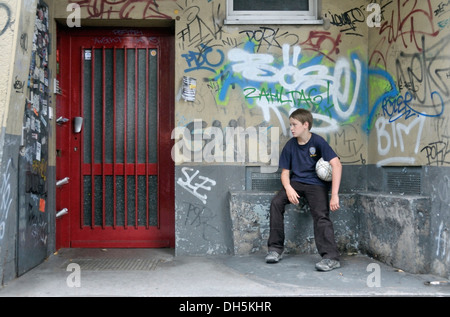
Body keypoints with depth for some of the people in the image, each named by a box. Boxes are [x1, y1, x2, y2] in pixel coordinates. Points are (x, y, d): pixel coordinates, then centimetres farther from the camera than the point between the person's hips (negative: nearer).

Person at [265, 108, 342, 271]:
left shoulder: (318, 141, -10)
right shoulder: (290, 145, 3)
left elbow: (337, 164, -19)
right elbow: (285, 172, 8)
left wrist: (334, 195, -26)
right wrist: (288, 188, -16)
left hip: (316, 184, -4)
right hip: (296, 182, 4)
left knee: (321, 214, -26)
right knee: (276, 202, -19)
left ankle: (331, 257, -23)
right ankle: (275, 249, -10)